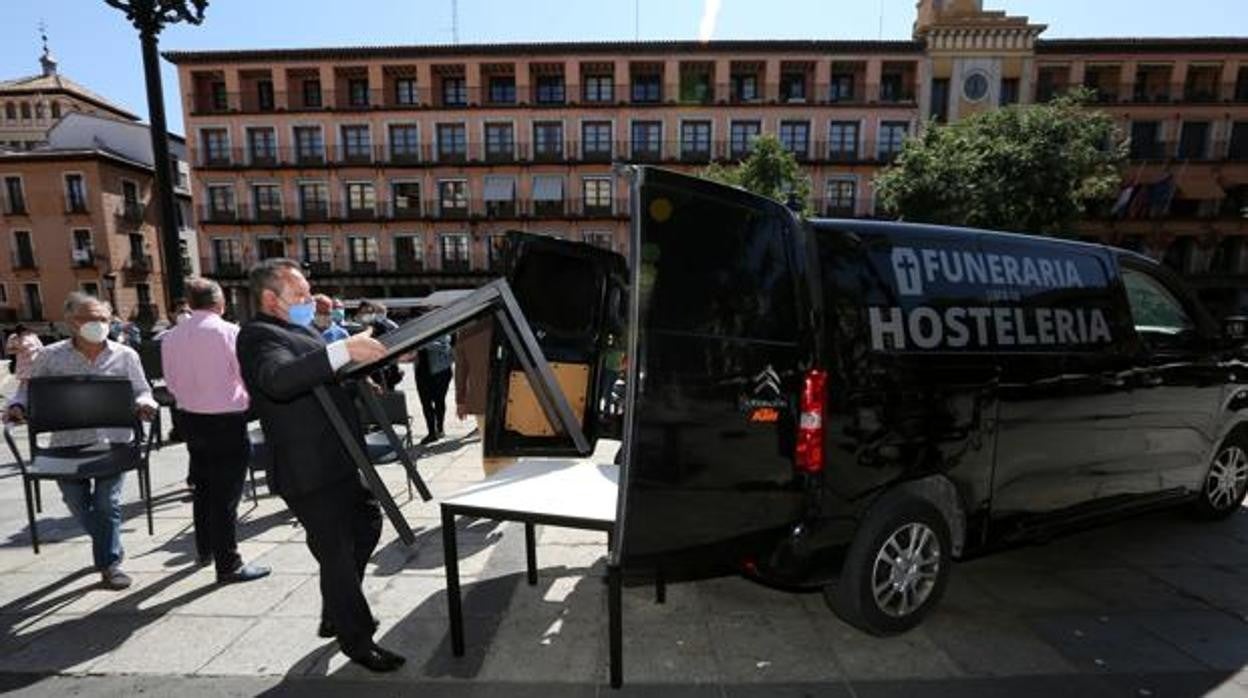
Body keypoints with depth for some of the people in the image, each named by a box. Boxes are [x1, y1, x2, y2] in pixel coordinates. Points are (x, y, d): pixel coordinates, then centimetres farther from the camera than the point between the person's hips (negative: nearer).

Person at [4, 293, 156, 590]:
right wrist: (17, 406, -11)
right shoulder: (51, 356, 1)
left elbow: (142, 391, 5)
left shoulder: (125, 355, 0)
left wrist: (143, 405, -16)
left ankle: (109, 562, 14)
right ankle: (109, 546, 39)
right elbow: (29, 388, 9)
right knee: (77, 503, 13)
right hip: (68, 442, 2)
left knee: (107, 503, 0)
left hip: (112, 441, -2)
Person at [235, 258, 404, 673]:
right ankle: (357, 639, 23)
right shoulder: (259, 336, -16)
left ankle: (336, 617, 42)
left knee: (366, 527, 23)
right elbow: (278, 380, -38)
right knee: (339, 556, 3)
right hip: (310, 473, -10)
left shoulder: (299, 329, 15)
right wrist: (344, 350, -48)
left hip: (338, 463, 10)